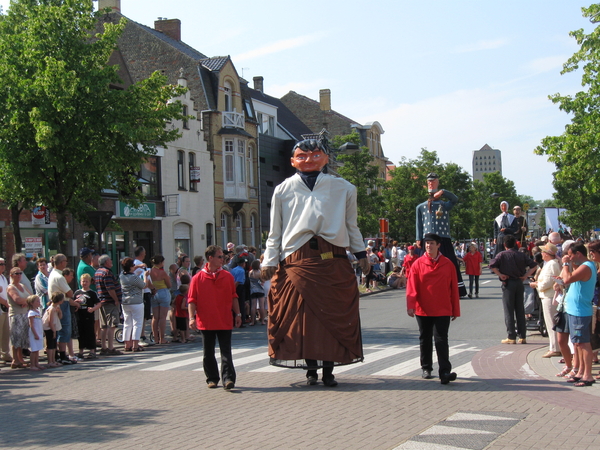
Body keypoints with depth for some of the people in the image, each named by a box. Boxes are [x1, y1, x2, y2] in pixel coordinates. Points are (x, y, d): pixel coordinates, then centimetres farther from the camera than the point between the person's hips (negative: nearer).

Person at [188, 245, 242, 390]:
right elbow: (191, 300, -2)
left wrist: (237, 314, 8)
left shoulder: (228, 276, 5)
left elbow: (233, 297, 11)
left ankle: (228, 378, -6)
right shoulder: (198, 278, -2)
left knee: (226, 352, -3)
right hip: (206, 322, 0)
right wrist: (192, 317, -12)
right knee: (208, 353, 9)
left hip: (225, 322, 1)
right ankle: (212, 379, 20)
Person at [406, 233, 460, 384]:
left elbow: (454, 288, 4)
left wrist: (455, 311, 4)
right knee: (425, 340, 13)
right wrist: (410, 306, -14)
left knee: (441, 340, -8)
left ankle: (445, 372, -12)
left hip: (442, 311, -1)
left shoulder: (448, 264, 1)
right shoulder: (418, 264, 1)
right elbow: (412, 287, -3)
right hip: (423, 310, 2)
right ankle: (426, 368, 26)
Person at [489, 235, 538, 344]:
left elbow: (492, 265, -18)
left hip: (508, 283, -4)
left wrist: (500, 275, -10)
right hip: (519, 283, 4)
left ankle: (511, 337, -1)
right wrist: (526, 275, 2)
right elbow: (534, 265, 2)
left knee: (509, 311, 1)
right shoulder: (522, 255, 5)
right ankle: (522, 337, 11)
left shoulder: (502, 255, -5)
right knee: (520, 311, 9)